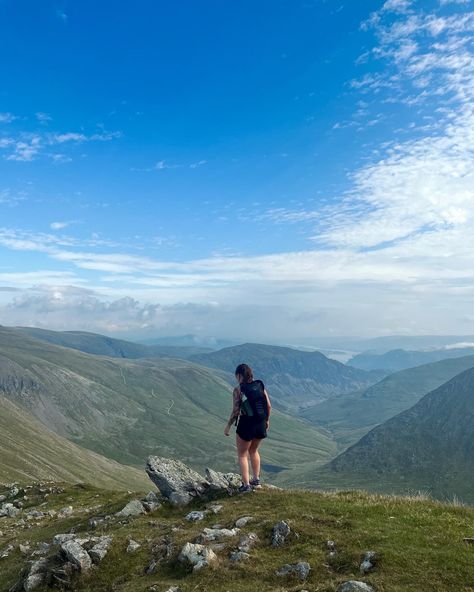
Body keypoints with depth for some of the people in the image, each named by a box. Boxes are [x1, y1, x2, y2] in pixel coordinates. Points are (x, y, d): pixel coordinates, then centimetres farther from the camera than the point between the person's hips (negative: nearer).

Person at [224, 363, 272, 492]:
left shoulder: (238, 390, -13)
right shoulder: (260, 386, 0)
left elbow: (235, 411, -15)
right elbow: (269, 406, 2)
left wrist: (228, 426, -3)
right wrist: (267, 420, 18)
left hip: (246, 425, -5)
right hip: (260, 425, 5)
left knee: (242, 455, 13)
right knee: (253, 451, 27)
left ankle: (246, 485, 12)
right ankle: (256, 480, 32)